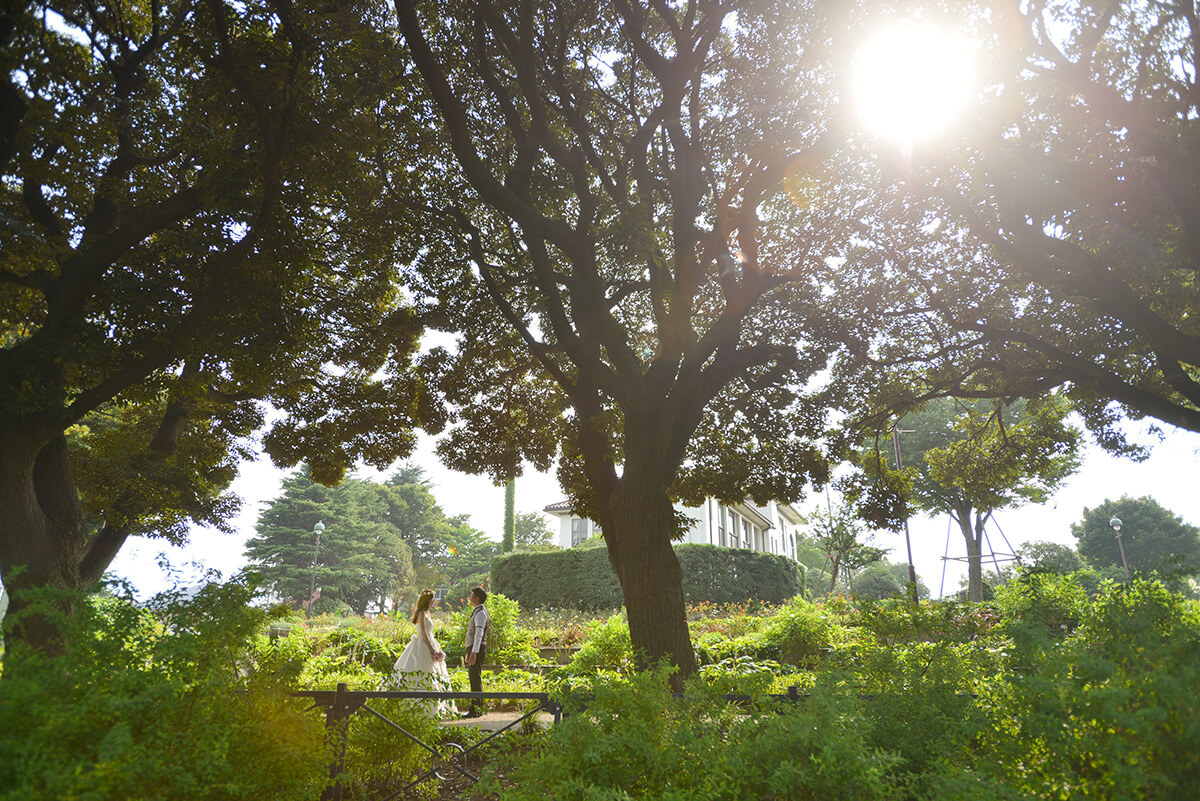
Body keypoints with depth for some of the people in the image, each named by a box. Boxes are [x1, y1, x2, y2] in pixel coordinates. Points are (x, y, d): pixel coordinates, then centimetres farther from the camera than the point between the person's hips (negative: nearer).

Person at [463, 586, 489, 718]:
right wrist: (468, 653, 25)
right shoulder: (476, 612, 19)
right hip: (473, 649, 10)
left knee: (476, 679, -8)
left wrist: (474, 653, -27)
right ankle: (474, 709, 17)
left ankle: (475, 710, -6)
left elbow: (479, 634, -21)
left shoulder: (480, 613, -12)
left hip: (477, 649, -10)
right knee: (474, 679, 12)